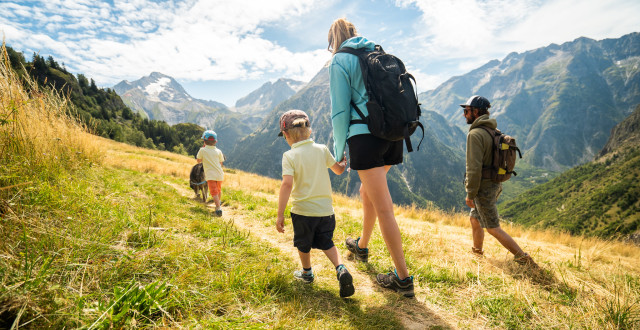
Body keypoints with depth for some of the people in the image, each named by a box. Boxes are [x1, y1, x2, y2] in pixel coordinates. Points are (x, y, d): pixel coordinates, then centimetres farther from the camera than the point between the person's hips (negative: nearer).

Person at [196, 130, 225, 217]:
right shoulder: (218, 151, 3)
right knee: (219, 191, 24)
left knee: (214, 192, -8)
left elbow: (199, 160, 13)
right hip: (219, 174, 4)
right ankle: (218, 204, 45)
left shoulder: (202, 150, -4)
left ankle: (218, 209, -23)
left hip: (210, 175, -4)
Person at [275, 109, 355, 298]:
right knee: (326, 243, 20)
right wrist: (344, 162, 36)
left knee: (303, 244, 21)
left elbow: (287, 185, -22)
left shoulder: (289, 156, -12)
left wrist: (280, 215, -18)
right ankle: (341, 270, -2)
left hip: (303, 210, -3)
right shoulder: (321, 149, 0)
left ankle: (307, 273, 42)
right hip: (326, 210, 3)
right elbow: (339, 170, 13)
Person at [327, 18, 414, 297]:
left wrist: (338, 152, 5)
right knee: (367, 191, 24)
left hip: (366, 135, -7)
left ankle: (403, 278, 3)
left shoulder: (340, 61, 0)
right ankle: (362, 246, 43)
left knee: (383, 207, -4)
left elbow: (340, 110, -4)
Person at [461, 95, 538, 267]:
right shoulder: (493, 131, 11)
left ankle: (523, 258, 3)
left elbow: (474, 167, -23)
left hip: (484, 187, -10)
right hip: (495, 184, 10)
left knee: (493, 228, 0)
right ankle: (477, 252, 37)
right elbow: (493, 161, 16)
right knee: (474, 218, 23)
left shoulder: (475, 134, -19)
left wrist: (470, 194, -16)